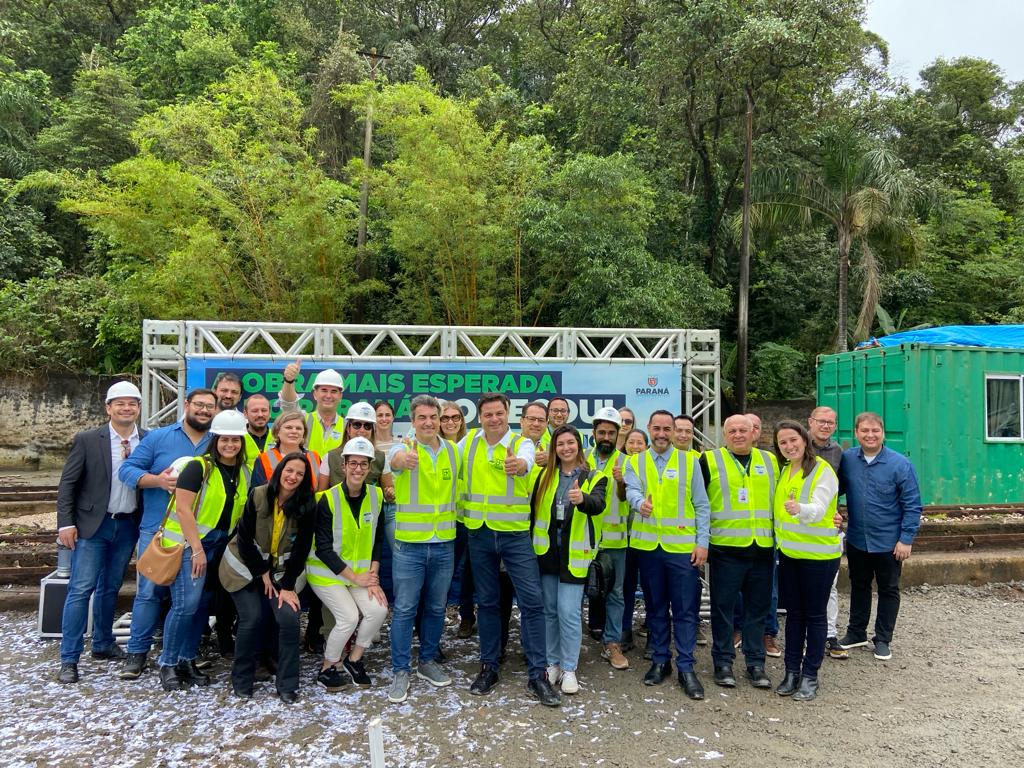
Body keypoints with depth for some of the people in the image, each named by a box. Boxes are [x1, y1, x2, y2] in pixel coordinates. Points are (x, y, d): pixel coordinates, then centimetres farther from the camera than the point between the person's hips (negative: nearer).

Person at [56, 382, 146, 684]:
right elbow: (67, 483, -5)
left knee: (110, 588, 16)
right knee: (81, 589, -3)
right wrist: (66, 523, -11)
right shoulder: (87, 440, -6)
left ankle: (103, 645, 31)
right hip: (93, 524, -3)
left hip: (128, 525, 3)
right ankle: (69, 659, 5)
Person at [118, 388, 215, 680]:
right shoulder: (158, 437, 1)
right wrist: (157, 480, -18)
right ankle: (138, 651, 11)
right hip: (157, 529, -2)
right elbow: (127, 470, -1)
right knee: (149, 591, -2)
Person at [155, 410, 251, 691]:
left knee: (203, 604, 9)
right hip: (187, 543, -6)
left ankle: (187, 660, 22)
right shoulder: (198, 467, -13)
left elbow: (243, 513, 13)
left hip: (219, 547, 6)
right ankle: (168, 664, 4)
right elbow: (183, 509, -17)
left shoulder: (245, 473, 6)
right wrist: (197, 549, -19)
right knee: (186, 603, -12)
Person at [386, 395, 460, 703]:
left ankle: (427, 661, 31)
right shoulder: (404, 449, -10)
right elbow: (394, 460, -35)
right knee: (404, 609, 3)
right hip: (409, 543, -4)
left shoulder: (453, 450, 4)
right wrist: (403, 459, -58)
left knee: (436, 607, 14)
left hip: (444, 543, 4)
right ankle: (401, 671, 15)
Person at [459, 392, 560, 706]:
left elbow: (525, 461, -31)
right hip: (479, 534, 3)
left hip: (515, 534, -2)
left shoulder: (522, 444, -8)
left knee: (532, 600, -5)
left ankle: (538, 674, 6)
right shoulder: (470, 441, 3)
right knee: (487, 601, 13)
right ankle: (488, 666, 26)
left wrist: (518, 465, -55)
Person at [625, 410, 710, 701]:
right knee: (655, 607, 13)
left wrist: (702, 541, -4)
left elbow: (701, 506, 3)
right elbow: (632, 491, -12)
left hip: (683, 545, -1)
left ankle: (686, 668, 12)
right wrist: (641, 503, -35)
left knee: (686, 609, 1)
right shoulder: (634, 462, 6)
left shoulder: (689, 461, 4)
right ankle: (660, 660, 26)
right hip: (648, 544, 1)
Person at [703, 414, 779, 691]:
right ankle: (723, 662, 17)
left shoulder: (770, 461, 11)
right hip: (725, 547, -3)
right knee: (723, 607, 5)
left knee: (758, 608, 11)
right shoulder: (710, 460, 0)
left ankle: (755, 662, 23)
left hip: (762, 548, 3)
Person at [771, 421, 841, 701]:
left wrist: (800, 509, -49)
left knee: (815, 614, 6)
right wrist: (779, 538, 7)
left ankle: (810, 675, 16)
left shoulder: (823, 471, -14)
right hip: (788, 552, 6)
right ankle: (792, 671, 22)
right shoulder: (784, 471, 7)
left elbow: (819, 509, -30)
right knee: (793, 613, 12)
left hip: (819, 554, -6)